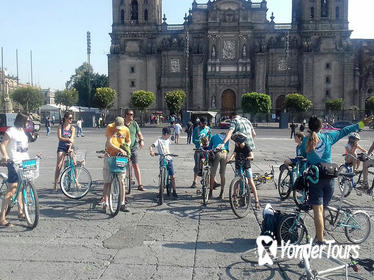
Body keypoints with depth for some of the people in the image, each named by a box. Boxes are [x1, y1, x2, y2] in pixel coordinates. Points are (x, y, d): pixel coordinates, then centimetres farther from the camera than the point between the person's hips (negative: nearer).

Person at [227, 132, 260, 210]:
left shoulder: (247, 147, -16)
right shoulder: (237, 147, -6)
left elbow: (251, 155, -28)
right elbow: (234, 153, -18)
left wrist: (249, 158, -50)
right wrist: (230, 159, -37)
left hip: (246, 166, -3)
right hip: (238, 166, 3)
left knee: (251, 182, -9)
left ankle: (256, 201, -8)